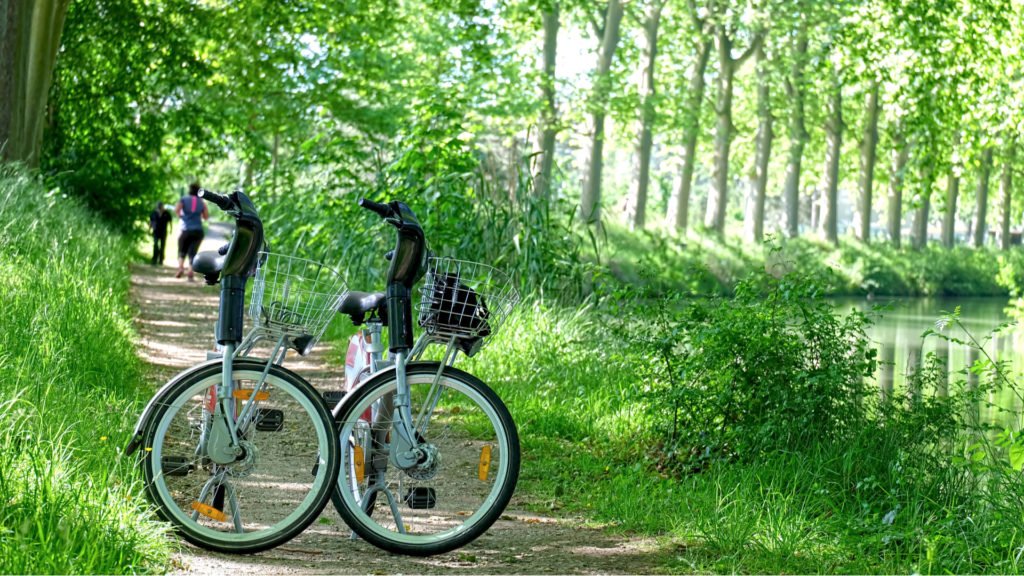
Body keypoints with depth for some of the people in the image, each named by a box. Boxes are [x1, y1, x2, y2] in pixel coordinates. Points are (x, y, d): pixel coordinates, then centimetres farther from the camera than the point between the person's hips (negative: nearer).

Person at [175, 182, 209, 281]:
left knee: (182, 251, 12)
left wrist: (180, 215, 7)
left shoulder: (184, 199, 3)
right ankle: (190, 273, -12)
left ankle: (180, 267, -14)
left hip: (185, 230, -1)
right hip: (198, 231, 1)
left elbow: (176, 209, -12)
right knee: (192, 252, 3)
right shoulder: (202, 202, 9)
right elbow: (206, 217, 12)